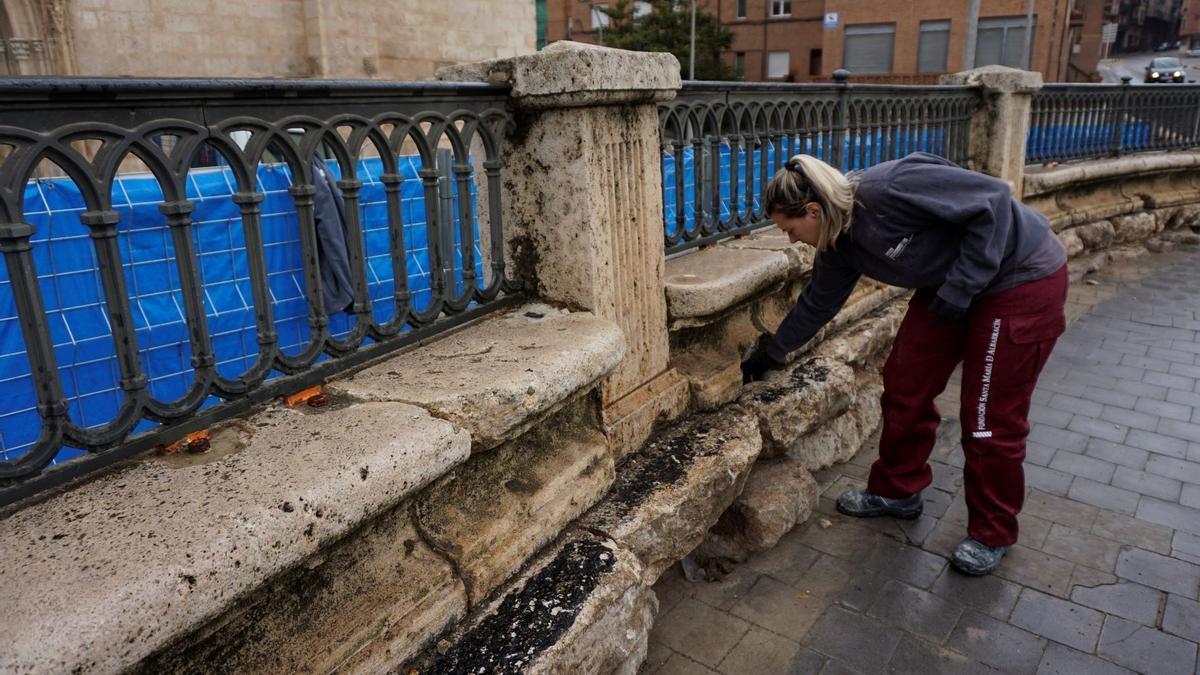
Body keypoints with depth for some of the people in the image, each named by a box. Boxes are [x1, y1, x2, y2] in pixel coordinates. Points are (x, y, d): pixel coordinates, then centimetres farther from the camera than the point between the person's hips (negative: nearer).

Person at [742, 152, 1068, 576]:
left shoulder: (888, 189, -31)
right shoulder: (840, 243, -4)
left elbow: (992, 199, -27)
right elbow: (818, 302, 11)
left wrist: (960, 286, -27)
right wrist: (773, 352, 20)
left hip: (1023, 279, -8)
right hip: (948, 286, 8)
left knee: (992, 415, -2)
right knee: (904, 385, 8)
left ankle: (992, 533, 17)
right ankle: (897, 491, 28)